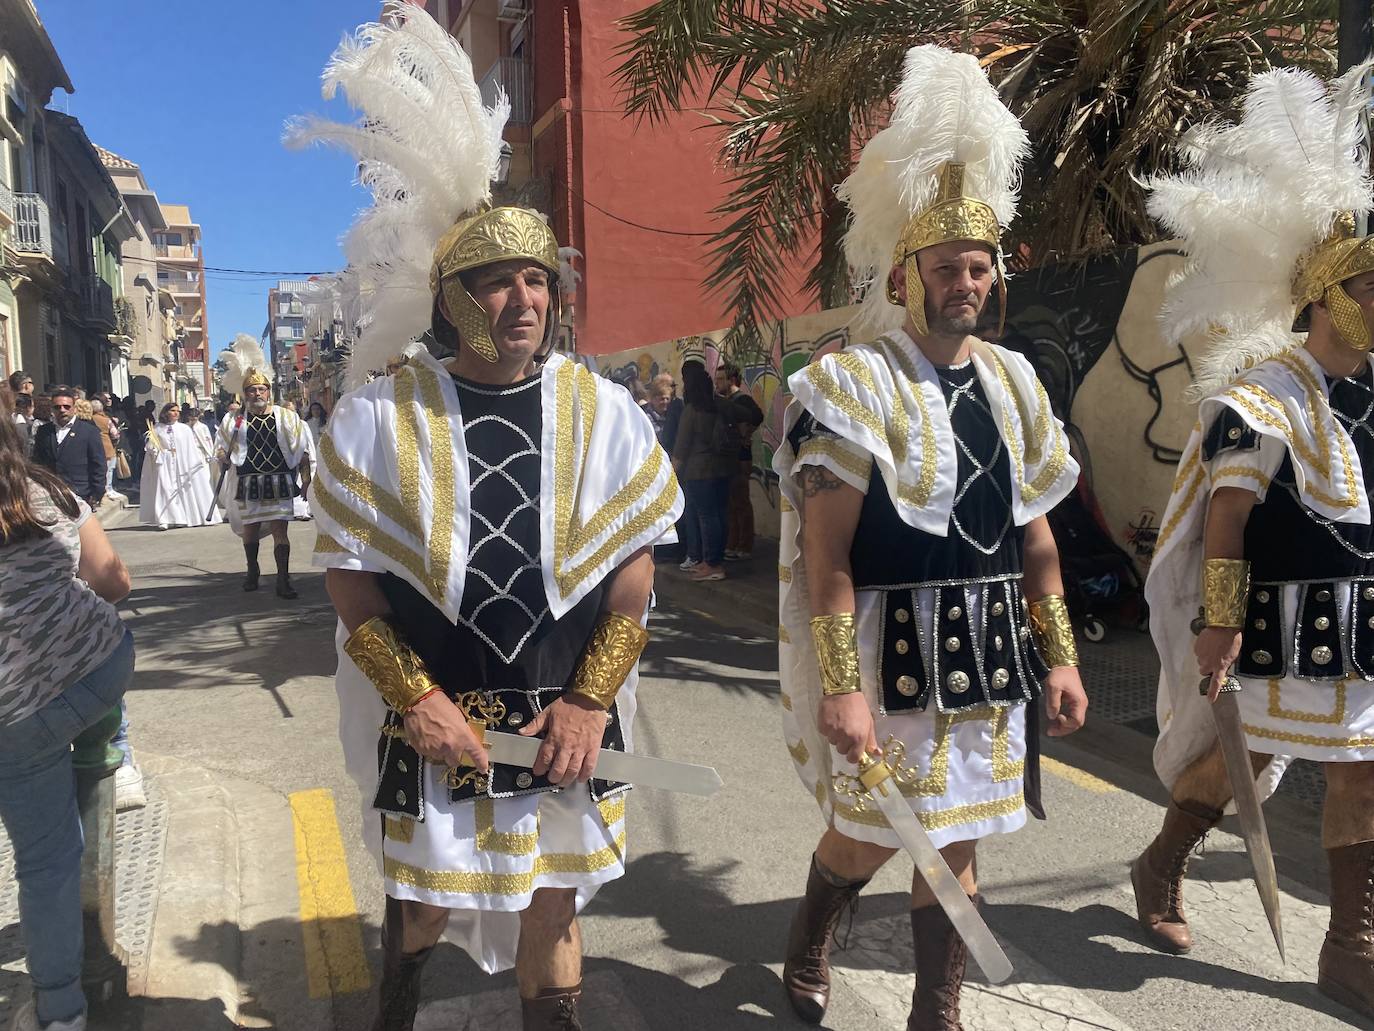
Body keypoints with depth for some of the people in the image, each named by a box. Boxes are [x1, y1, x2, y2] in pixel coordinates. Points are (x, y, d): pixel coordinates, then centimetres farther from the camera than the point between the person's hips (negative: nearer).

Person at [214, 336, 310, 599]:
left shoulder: (287, 417, 2)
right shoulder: (233, 420, 5)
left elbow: (301, 452, 4)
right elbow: (222, 453, 11)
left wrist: (306, 478, -1)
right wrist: (224, 459, -12)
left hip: (280, 483, -2)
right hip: (248, 484, 2)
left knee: (280, 531, -5)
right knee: (250, 530, 12)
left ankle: (283, 580, -2)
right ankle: (252, 572, 35)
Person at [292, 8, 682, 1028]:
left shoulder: (604, 412, -4)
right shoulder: (379, 417, -7)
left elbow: (635, 570, -1)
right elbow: (350, 574, -3)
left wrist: (590, 700, -7)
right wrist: (413, 694, -12)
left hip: (567, 720, 1)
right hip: (432, 716, 0)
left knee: (552, 909, 15)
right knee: (421, 903, 17)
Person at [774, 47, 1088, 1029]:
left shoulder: (1013, 381, 7)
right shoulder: (850, 384, -13)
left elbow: (1036, 537, 12)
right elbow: (825, 558, -16)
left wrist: (1060, 655, 10)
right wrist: (840, 688, -19)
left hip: (988, 654, 5)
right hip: (891, 651, -5)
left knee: (957, 843, 14)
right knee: (868, 833, 10)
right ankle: (808, 948, 42)